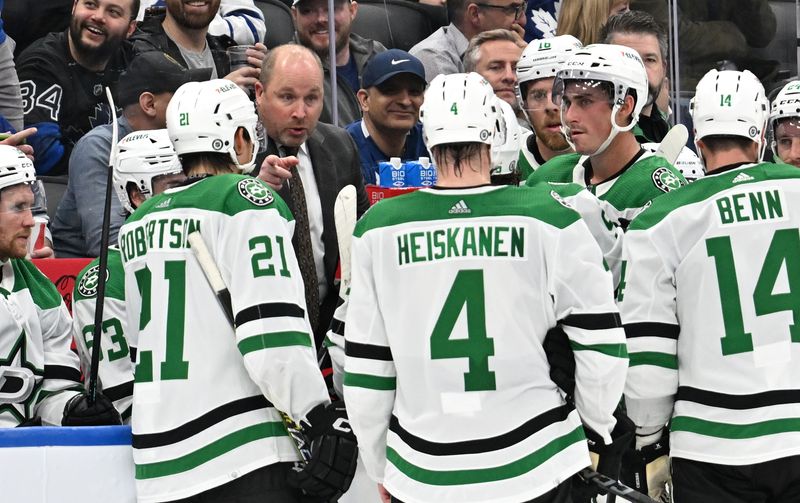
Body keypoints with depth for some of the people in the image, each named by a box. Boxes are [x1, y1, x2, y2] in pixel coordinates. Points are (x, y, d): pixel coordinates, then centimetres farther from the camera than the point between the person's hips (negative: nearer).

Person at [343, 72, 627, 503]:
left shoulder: (378, 230, -3)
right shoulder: (550, 221, -8)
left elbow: (365, 368, 2)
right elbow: (602, 346, -3)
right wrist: (596, 423, 16)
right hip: (532, 468, -1)